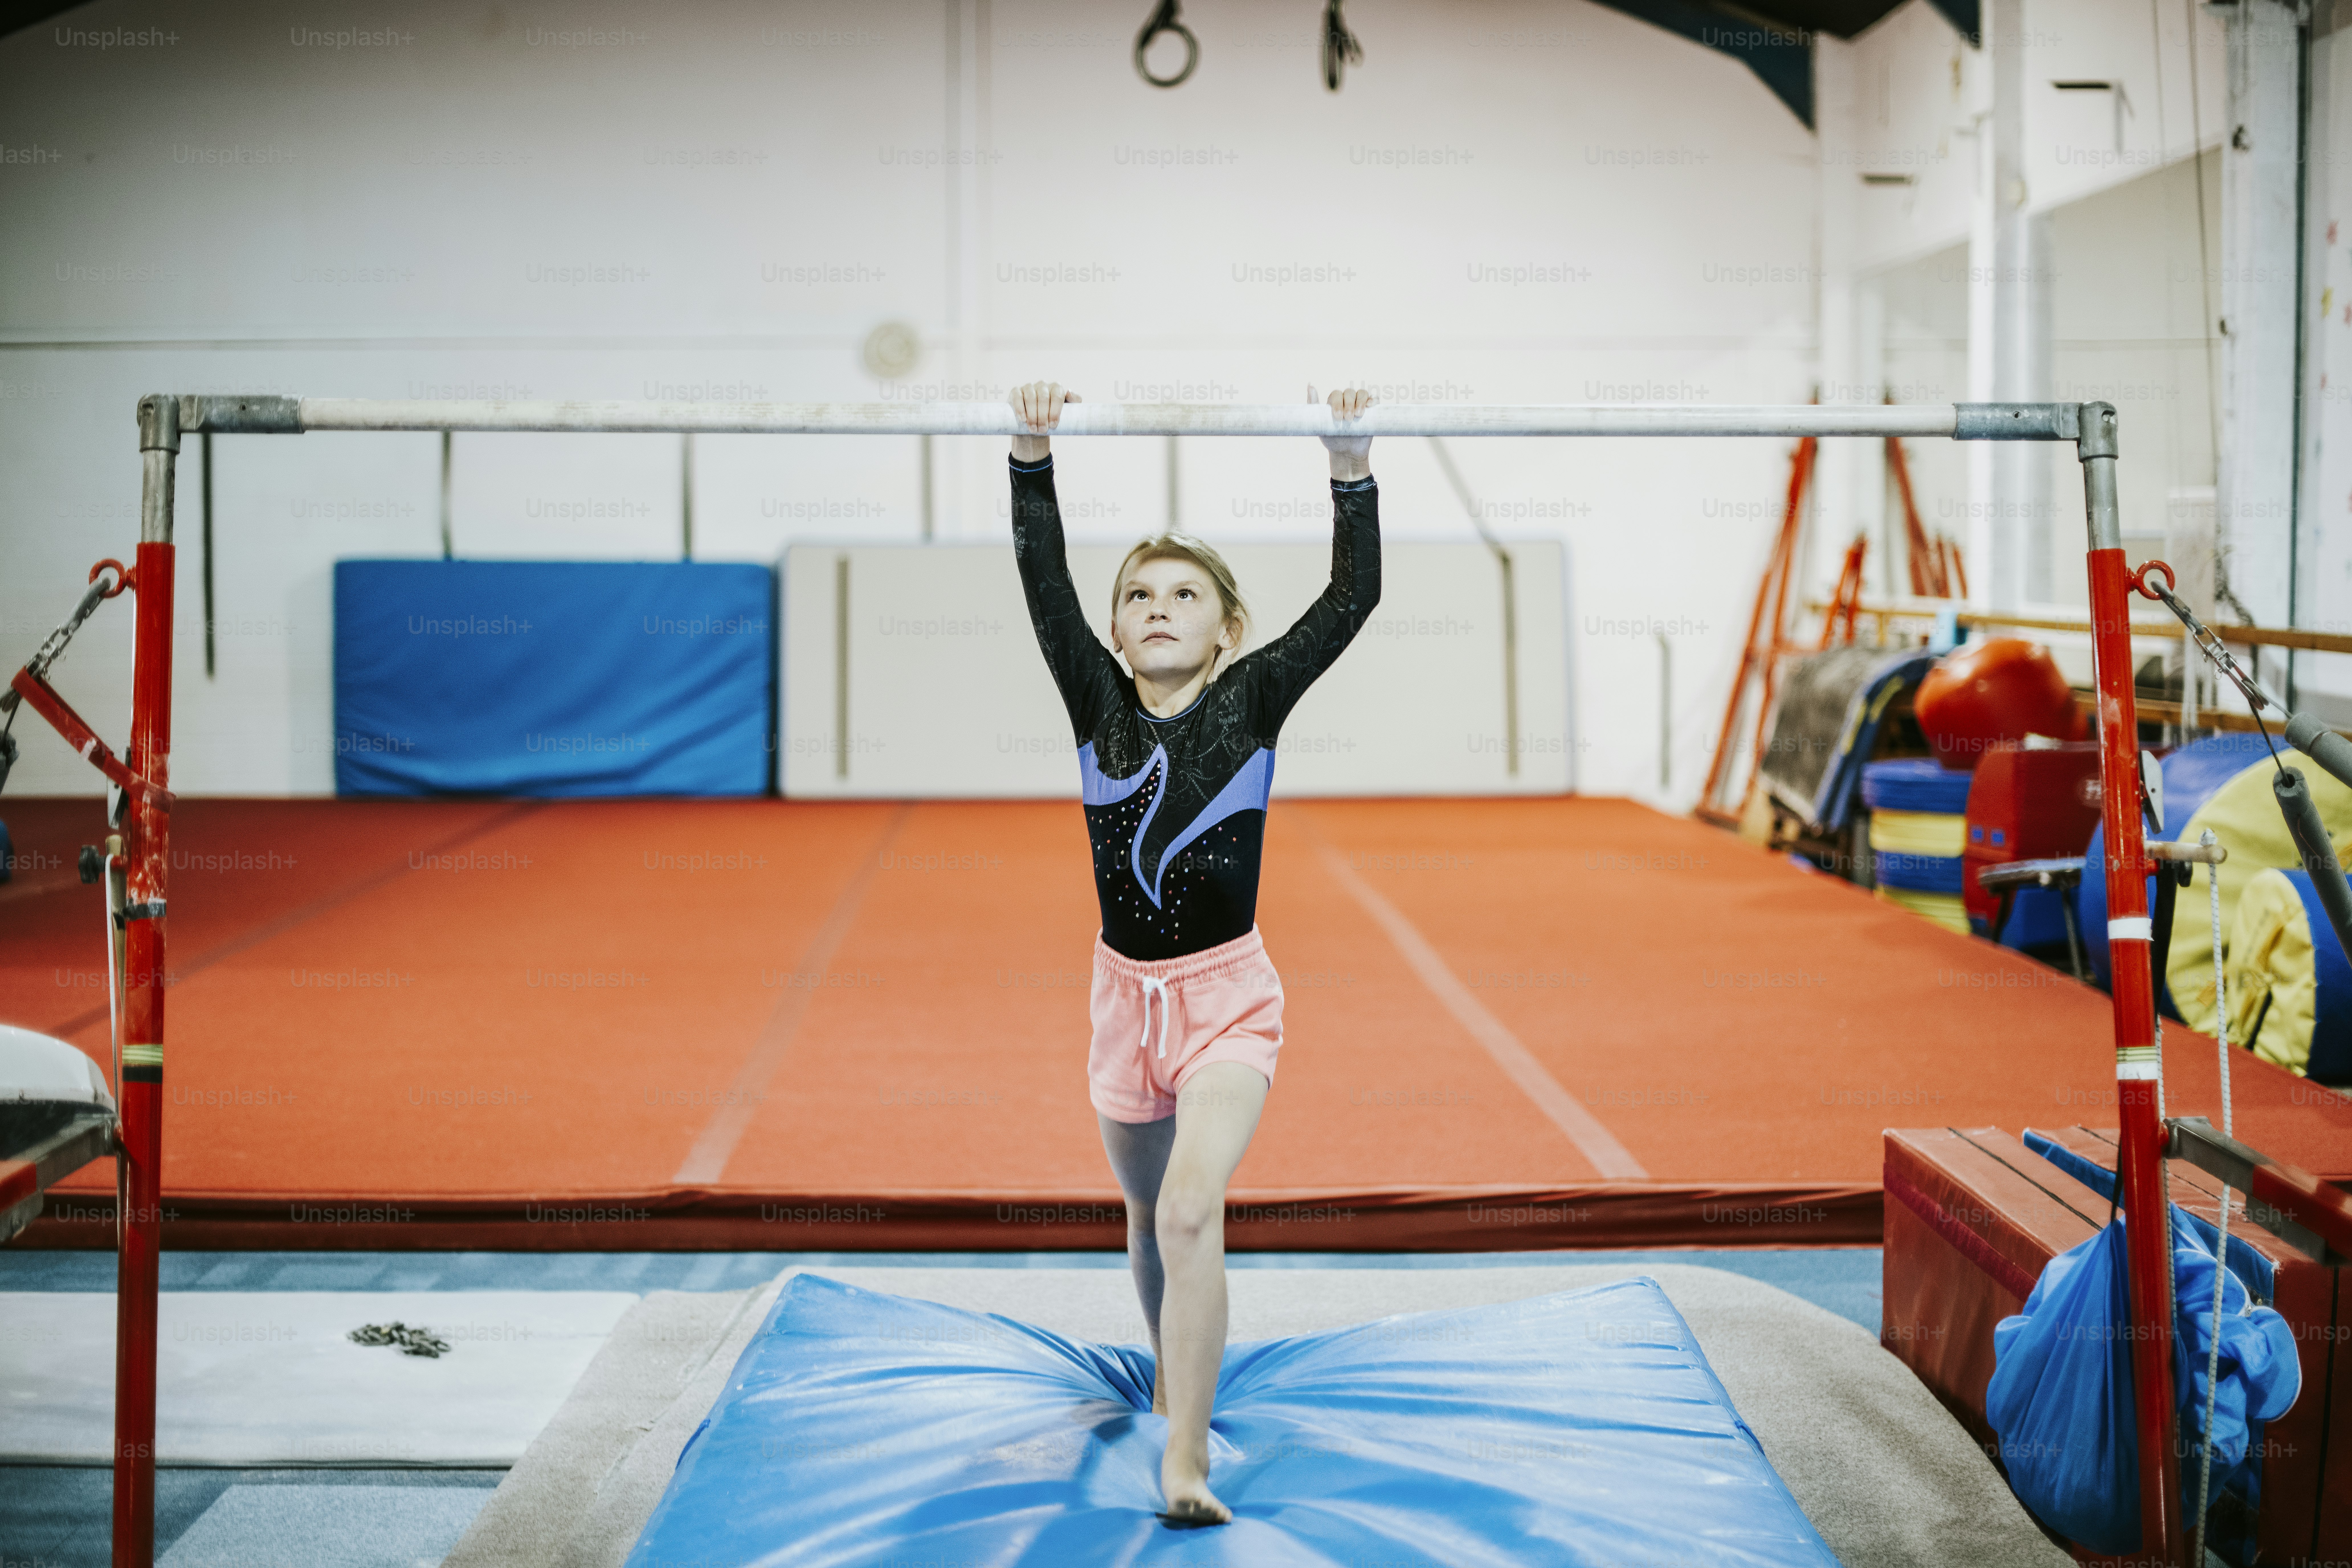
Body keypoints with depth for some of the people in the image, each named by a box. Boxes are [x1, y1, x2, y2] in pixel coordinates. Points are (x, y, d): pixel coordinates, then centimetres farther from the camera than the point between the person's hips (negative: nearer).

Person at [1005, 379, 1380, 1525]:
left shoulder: (1252, 701, -5)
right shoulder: (1098, 703, -1)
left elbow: (1353, 595, -11)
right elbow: (1043, 581, -10)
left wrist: (1352, 466, -19)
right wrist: (1033, 455, -19)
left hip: (1229, 994, -3)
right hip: (1128, 990, 3)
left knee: (1189, 1212, -21)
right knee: (1151, 1219, 20)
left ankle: (1185, 1464, -21)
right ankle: (1175, 1372, 49)